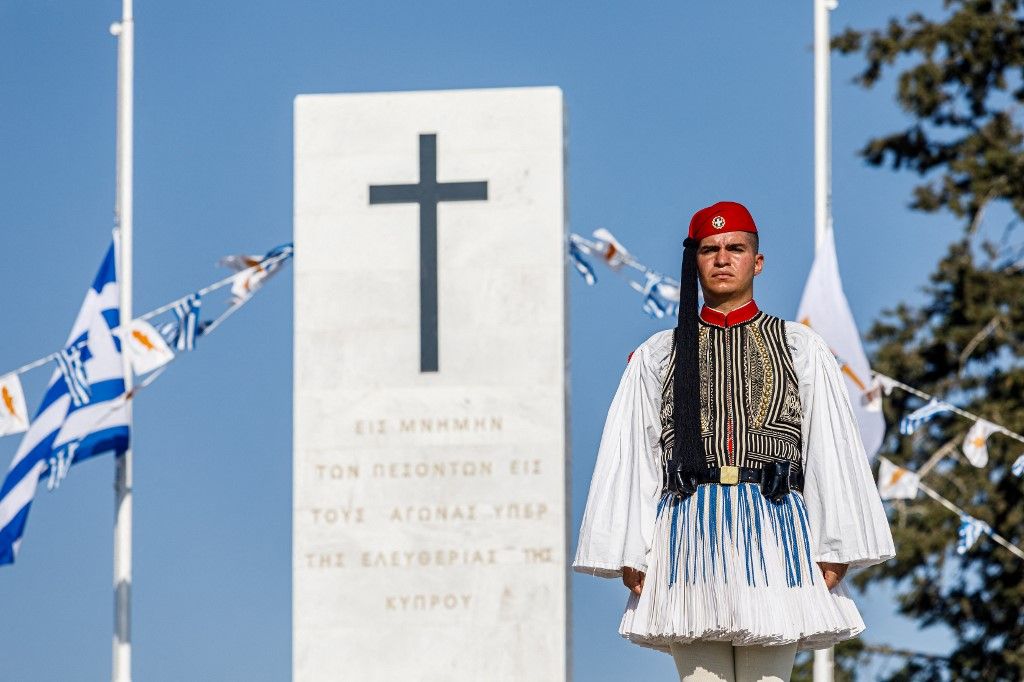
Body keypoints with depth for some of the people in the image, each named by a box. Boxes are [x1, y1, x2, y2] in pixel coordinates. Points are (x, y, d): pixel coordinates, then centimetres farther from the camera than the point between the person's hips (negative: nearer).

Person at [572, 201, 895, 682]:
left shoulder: (800, 348, 11)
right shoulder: (658, 355, 13)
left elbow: (834, 449, 8)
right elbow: (631, 455, 11)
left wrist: (835, 550, 0)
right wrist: (629, 552, 3)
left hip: (772, 531, -1)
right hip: (690, 530, 1)